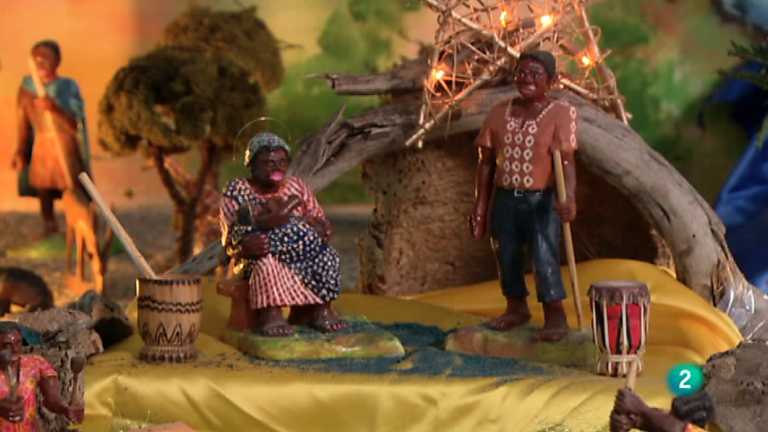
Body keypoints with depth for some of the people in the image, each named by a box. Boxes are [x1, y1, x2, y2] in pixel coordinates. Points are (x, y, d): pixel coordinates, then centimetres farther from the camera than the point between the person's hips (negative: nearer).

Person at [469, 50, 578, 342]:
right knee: (506, 257, 11)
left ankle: (555, 317, 4)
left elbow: (566, 161, -17)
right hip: (505, 199, 5)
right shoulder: (499, 113, 6)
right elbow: (486, 162, 8)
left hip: (542, 201, -5)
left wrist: (569, 197, -33)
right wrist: (480, 208, 6)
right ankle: (516, 309, 30)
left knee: (544, 259, -10)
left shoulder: (560, 113, -7)